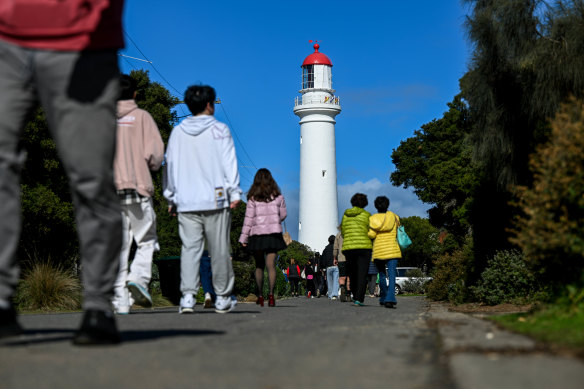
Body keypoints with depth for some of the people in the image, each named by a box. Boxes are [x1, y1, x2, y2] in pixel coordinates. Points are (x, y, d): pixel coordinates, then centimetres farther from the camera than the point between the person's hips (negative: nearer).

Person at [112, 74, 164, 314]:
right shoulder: (142, 117, 3)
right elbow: (155, 152, -6)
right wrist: (153, 166, 13)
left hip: (110, 190, 3)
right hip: (138, 187, -3)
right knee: (146, 240, 8)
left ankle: (120, 301, 2)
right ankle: (138, 278, -15)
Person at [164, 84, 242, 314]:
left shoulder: (177, 132, 9)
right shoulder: (219, 130, 0)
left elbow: (170, 165, 11)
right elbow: (229, 164, -5)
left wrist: (170, 198, 17)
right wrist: (235, 193, -4)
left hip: (186, 201, 3)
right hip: (215, 199, -2)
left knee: (189, 248, 2)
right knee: (219, 250, 5)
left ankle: (187, 296, -9)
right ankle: (223, 298, 12)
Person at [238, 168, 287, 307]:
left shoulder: (253, 198, -2)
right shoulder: (278, 196, 3)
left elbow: (248, 219, -4)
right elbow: (283, 215, 12)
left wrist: (243, 238, 0)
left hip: (257, 234, 0)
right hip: (273, 233, 1)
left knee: (259, 266, 11)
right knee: (271, 265, -3)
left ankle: (260, 296, 13)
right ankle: (271, 294, -17)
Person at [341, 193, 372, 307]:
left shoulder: (345, 215, 10)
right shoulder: (366, 215, 0)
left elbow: (343, 233, 13)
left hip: (348, 247, 3)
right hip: (364, 246, -3)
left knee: (352, 273, 16)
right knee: (362, 274, -4)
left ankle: (355, 296, 25)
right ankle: (359, 299, -14)